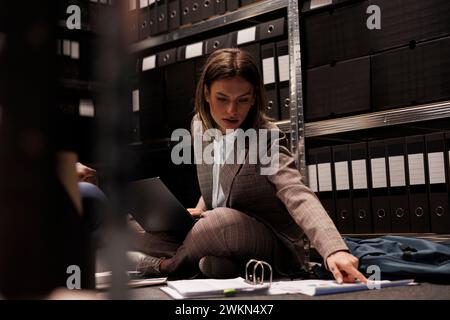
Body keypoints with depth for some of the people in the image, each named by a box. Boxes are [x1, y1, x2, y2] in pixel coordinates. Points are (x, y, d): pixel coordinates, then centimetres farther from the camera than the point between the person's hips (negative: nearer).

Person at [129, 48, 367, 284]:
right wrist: (199, 210, -4)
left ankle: (168, 266, -7)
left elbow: (298, 195, -39)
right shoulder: (200, 126, -1)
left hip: (273, 247, -5)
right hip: (218, 233, 5)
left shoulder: (267, 139, -22)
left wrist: (334, 249, -55)